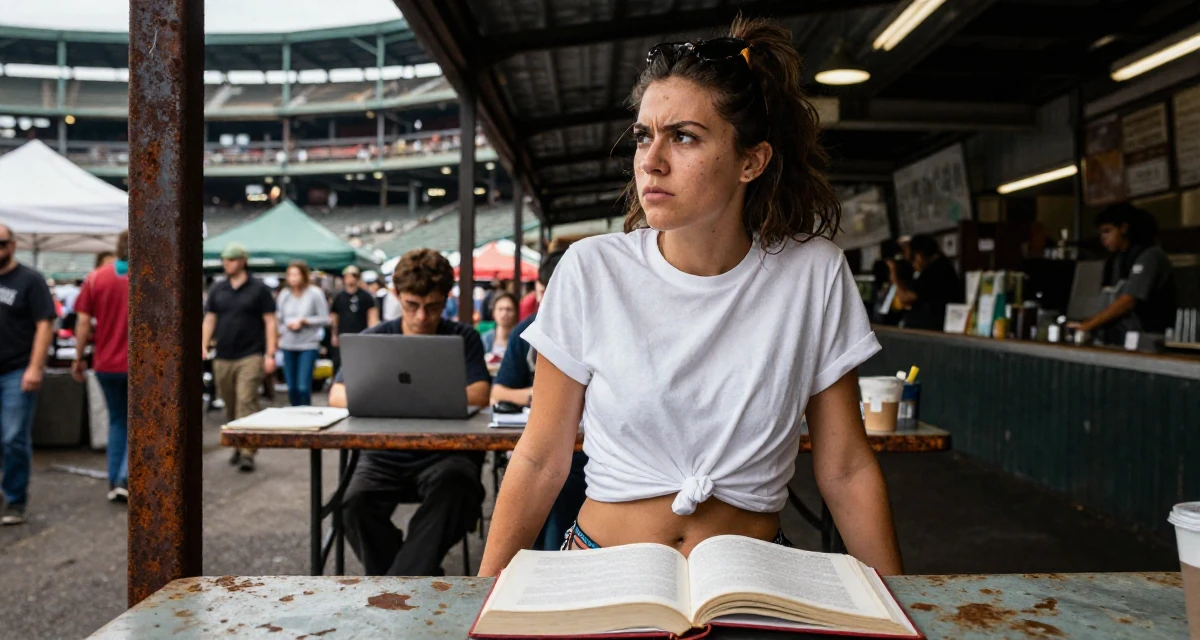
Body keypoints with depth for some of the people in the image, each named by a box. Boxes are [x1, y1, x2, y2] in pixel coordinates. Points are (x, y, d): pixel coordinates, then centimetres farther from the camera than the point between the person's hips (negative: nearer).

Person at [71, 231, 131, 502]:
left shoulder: (95, 278, 1)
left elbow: (83, 322, 0)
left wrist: (79, 357, 9)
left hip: (106, 364, 3)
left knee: (118, 420, 17)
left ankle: (114, 482, 18)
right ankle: (126, 479, -3)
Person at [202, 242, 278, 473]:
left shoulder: (259, 289, 0)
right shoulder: (217, 289, 12)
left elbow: (270, 322, -1)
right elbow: (209, 319, 14)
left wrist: (270, 354, -8)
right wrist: (204, 346, 0)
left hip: (250, 356, -4)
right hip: (223, 357, 5)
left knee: (246, 402, -12)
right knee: (230, 406, 10)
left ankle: (248, 452, -12)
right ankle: (237, 446, 23)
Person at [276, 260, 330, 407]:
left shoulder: (315, 294, -4)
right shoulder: (284, 294, 7)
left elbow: (325, 319, -3)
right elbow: (279, 318, 16)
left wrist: (303, 321, -11)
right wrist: (281, 334, 0)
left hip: (308, 345, -4)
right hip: (288, 345, 4)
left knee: (303, 387, -12)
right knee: (291, 387, 7)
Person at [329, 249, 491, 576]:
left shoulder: (464, 339, 6)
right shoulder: (375, 338, 10)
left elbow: (479, 395, -8)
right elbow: (337, 394, 2)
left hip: (443, 452, -2)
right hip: (385, 454, 2)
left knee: (455, 481, -35)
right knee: (358, 500, -29)